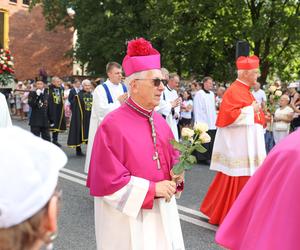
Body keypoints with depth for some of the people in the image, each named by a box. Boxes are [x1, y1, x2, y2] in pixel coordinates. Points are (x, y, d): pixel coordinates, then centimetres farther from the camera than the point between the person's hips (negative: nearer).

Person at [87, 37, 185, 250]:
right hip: (129, 218, -7)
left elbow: (173, 156, 16)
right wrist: (152, 189, -18)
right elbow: (107, 180, -20)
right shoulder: (113, 125, -18)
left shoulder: (159, 121, 4)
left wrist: (177, 173, -6)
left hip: (162, 213, 7)